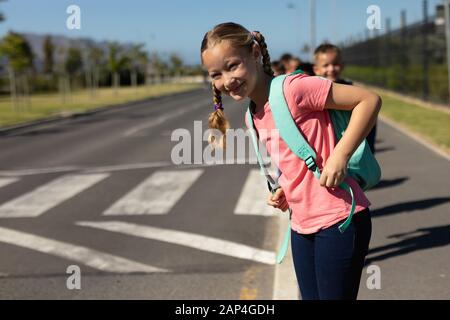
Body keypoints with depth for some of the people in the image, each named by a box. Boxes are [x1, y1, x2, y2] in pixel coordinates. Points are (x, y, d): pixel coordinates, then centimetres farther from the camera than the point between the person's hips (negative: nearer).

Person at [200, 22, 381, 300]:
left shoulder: (292, 88, -16)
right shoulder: (253, 118, 9)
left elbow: (369, 100, -15)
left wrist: (340, 156, -21)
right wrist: (283, 192, 4)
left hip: (338, 221, -8)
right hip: (302, 225, 8)